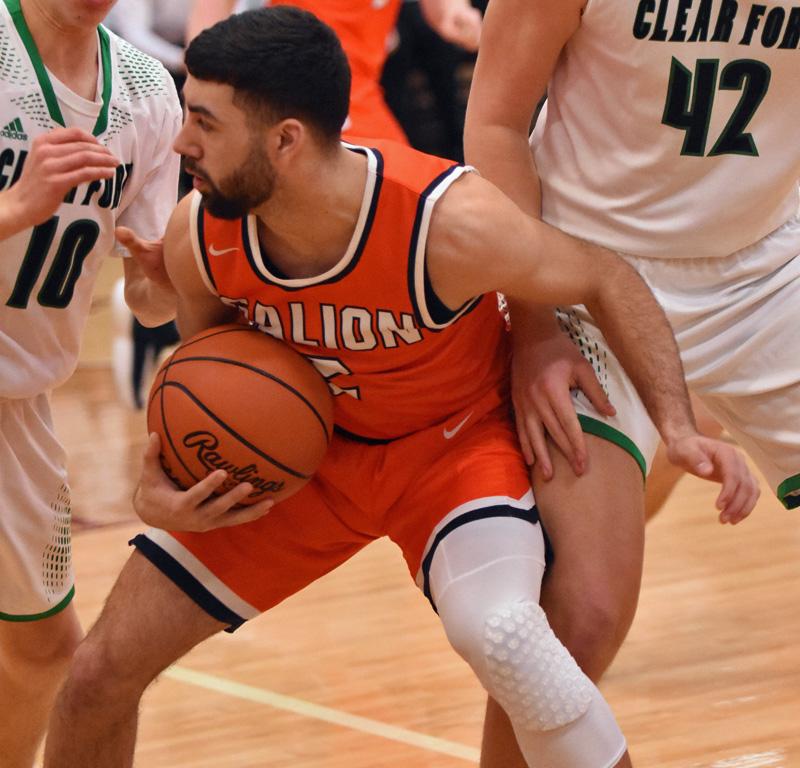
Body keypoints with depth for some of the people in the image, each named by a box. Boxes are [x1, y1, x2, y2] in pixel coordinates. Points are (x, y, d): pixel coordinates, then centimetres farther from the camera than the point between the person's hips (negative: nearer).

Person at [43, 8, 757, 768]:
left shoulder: (449, 222, -33)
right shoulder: (198, 236, -20)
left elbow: (607, 281, -15)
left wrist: (679, 427, -26)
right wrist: (157, 492, -17)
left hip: (457, 441, -4)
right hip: (304, 447, 4)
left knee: (496, 630, -36)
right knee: (99, 673, -1)